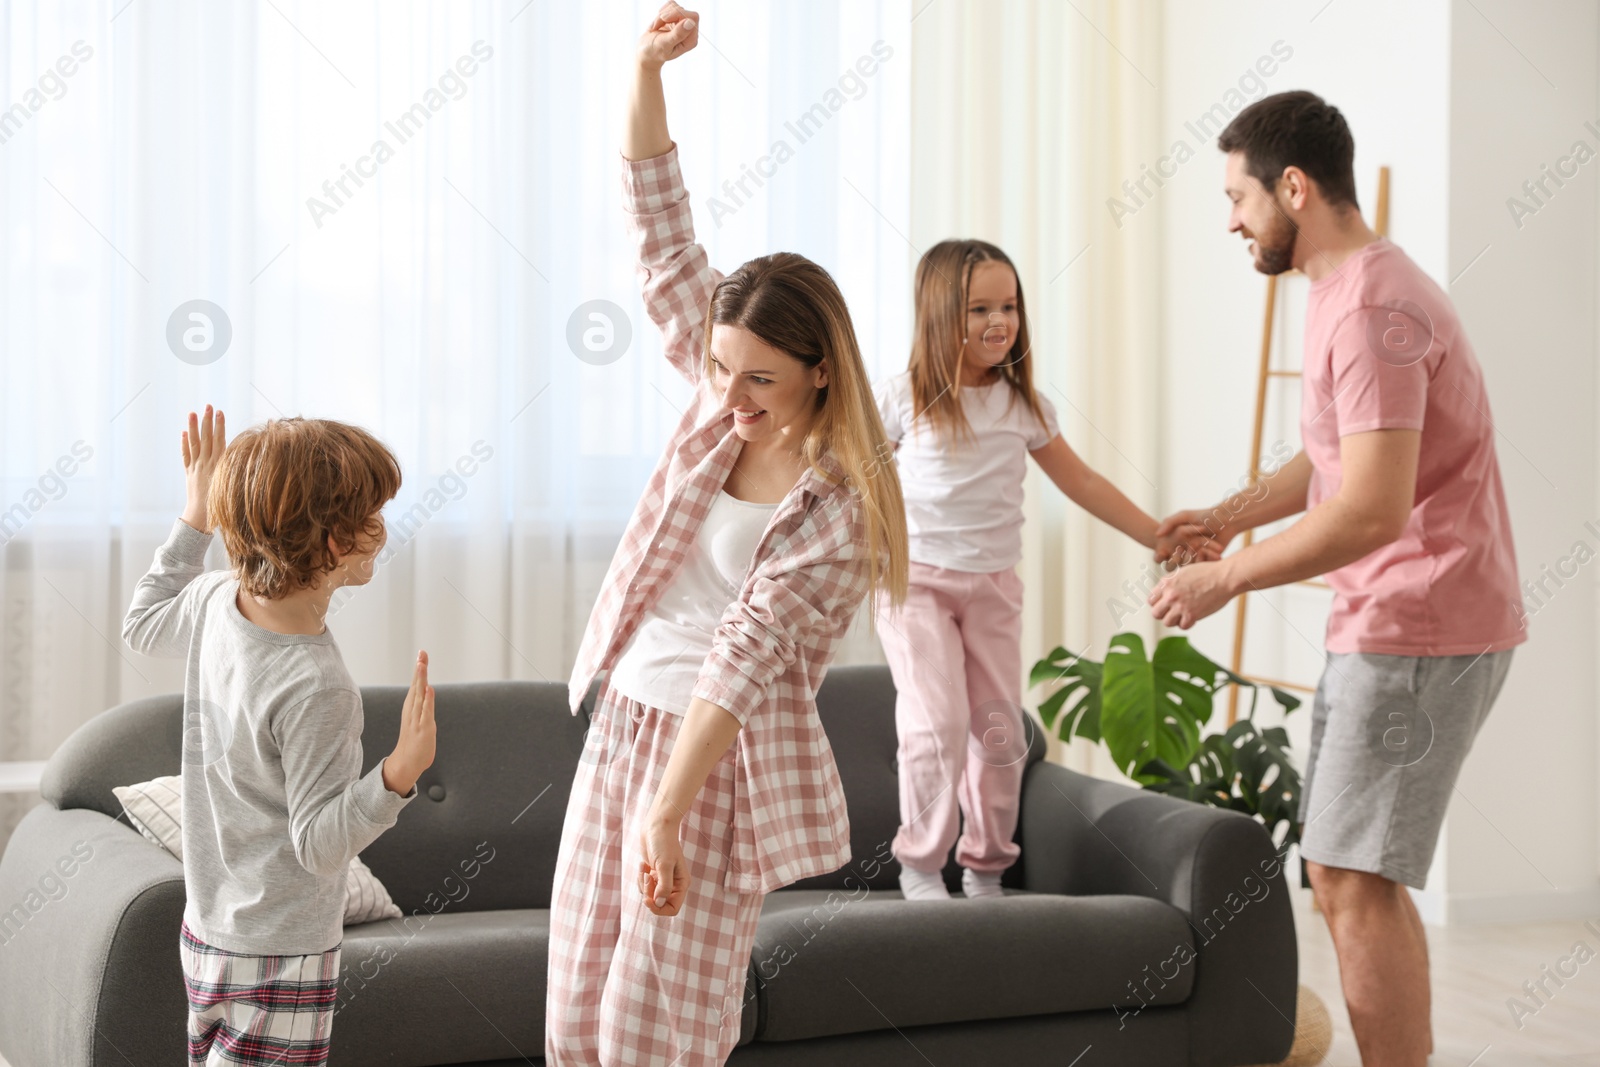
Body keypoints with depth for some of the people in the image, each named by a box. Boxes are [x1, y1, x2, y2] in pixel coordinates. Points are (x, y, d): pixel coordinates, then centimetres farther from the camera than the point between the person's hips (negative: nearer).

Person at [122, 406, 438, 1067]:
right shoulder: (314, 687, -29)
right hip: (279, 956, -9)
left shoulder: (215, 601, -4)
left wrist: (196, 518, 25)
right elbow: (321, 842, -24)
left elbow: (142, 626, 21)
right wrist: (399, 773, -38)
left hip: (205, 930, 9)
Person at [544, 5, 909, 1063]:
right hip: (623, 725, 6)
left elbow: (745, 657, -23)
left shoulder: (841, 507, -15)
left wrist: (668, 817, -27)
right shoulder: (720, 403, 2)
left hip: (724, 755, -6)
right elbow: (663, 240, 0)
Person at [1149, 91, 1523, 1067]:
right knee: (1356, 876, 14)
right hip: (1387, 624, 11)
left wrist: (1226, 579, -18)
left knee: (1356, 883, -9)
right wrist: (1230, 516, 14)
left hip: (1421, 635, -11)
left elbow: (1372, 509, -26)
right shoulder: (1351, 292, 15)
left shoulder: (1372, 308, -19)